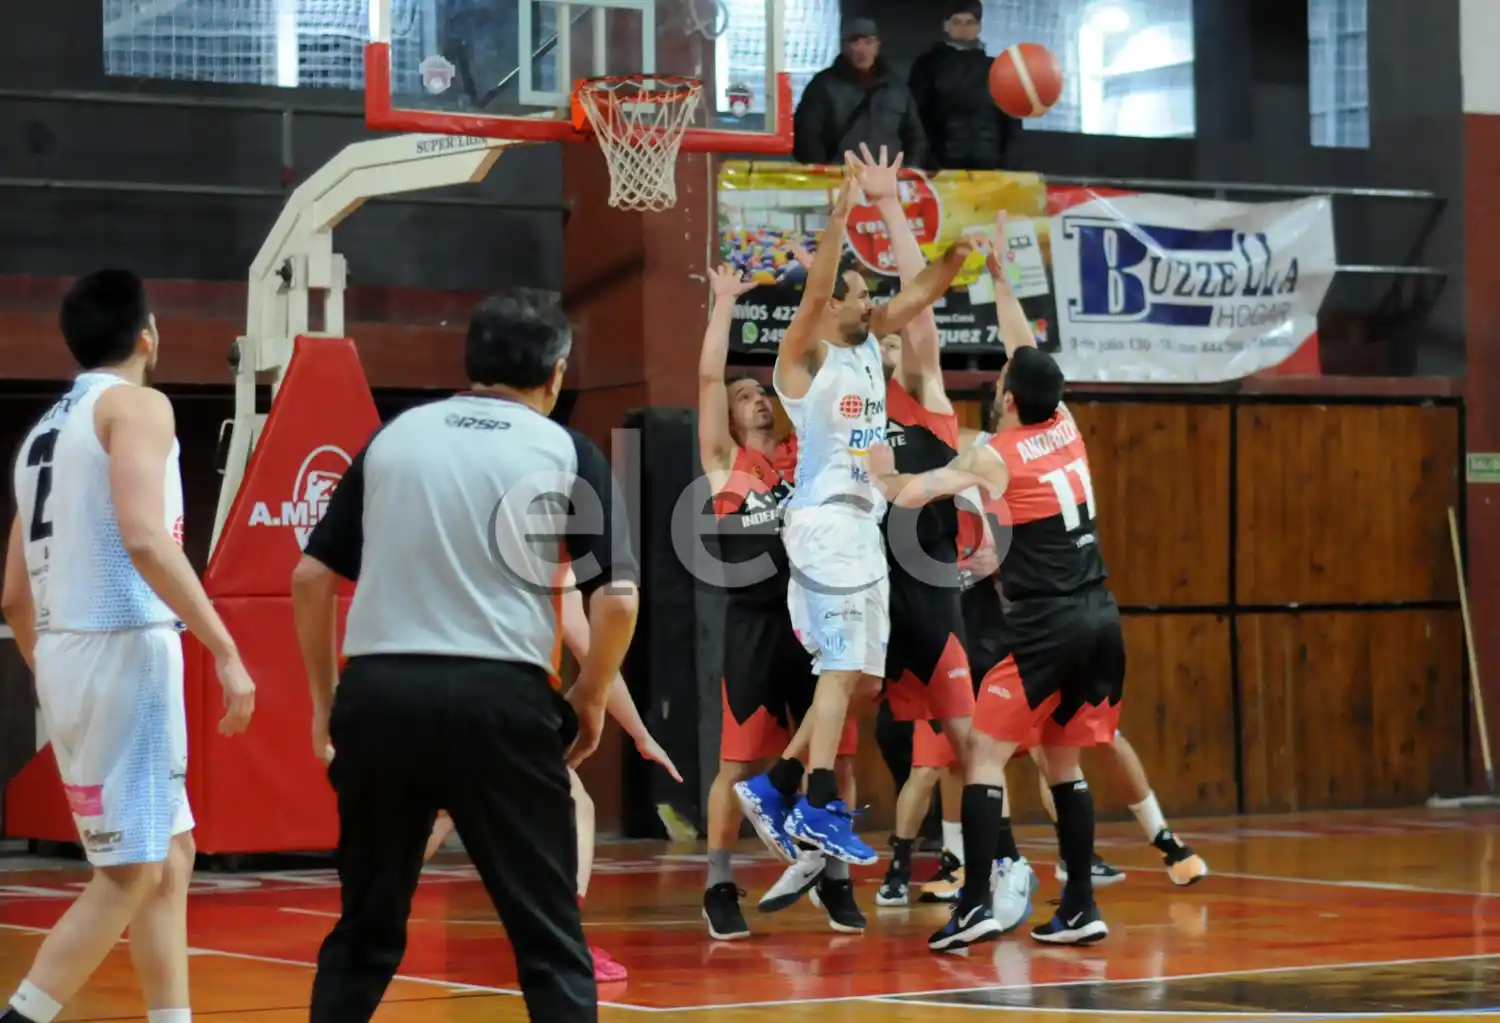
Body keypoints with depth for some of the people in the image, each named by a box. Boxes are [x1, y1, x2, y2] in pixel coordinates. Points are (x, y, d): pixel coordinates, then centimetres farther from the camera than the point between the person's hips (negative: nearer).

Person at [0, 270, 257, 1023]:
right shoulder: (136, 405, -5)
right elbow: (144, 539, -21)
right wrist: (225, 649, -21)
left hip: (65, 653, 9)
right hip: (124, 650, -9)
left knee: (169, 856, 15)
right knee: (130, 872, -6)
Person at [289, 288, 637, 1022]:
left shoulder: (393, 436, 14)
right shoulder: (565, 451, 5)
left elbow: (312, 576, 13)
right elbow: (617, 596, -4)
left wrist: (324, 699, 20)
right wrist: (591, 699, 10)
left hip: (377, 693, 3)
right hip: (498, 697, -3)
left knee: (365, 932, 14)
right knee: (549, 939, 4)